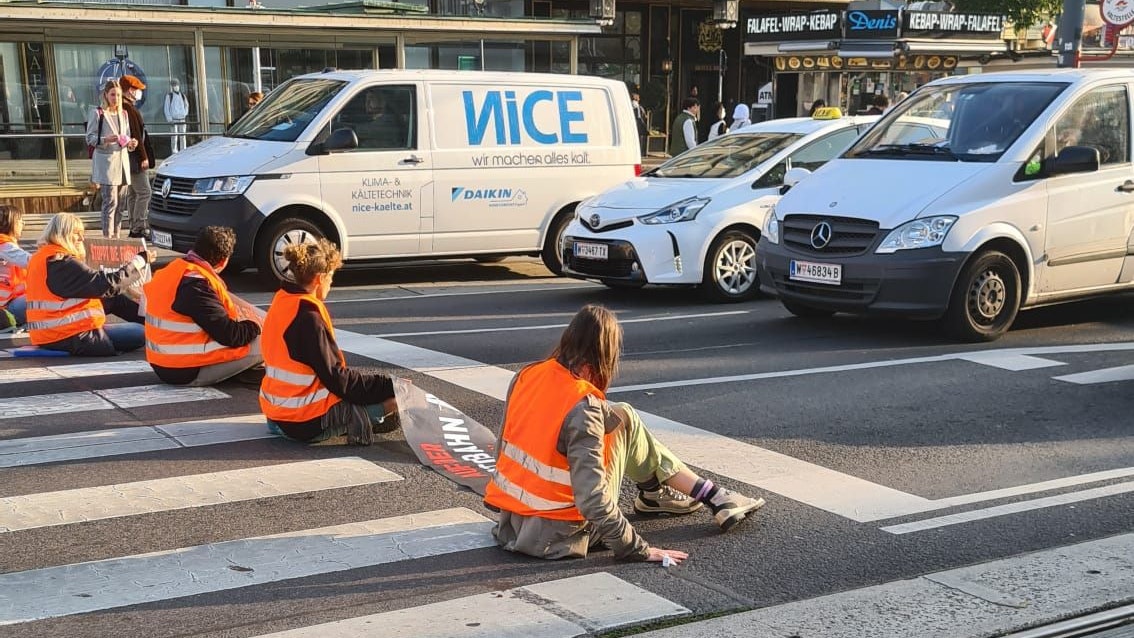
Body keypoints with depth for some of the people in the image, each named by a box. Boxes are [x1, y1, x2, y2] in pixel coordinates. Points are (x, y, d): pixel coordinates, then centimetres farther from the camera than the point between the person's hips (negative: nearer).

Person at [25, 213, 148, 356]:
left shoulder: (41, 257, 10)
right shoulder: (62, 264, -20)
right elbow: (107, 285, -22)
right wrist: (140, 260, -15)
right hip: (72, 340, -10)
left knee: (114, 299, 19)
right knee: (142, 333, -6)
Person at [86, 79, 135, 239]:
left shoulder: (123, 114, 17)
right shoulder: (97, 113, -2)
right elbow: (90, 138, -6)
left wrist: (131, 143, 0)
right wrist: (106, 139, -22)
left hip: (122, 161, 6)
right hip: (106, 162, -6)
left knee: (119, 203, 7)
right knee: (110, 202, -12)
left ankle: (115, 236, 14)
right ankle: (107, 237, -10)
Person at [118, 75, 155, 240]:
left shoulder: (124, 108, 16)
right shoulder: (130, 109, -16)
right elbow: (136, 135, -19)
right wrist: (143, 157, -17)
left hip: (129, 159, 11)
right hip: (135, 158, -11)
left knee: (132, 193, 13)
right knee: (144, 192, -10)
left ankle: (134, 227, 18)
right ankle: (139, 227, -10)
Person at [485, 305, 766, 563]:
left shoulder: (527, 375, -3)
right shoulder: (584, 407, -23)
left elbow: (503, 448, 10)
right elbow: (592, 500, -28)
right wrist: (639, 550, -18)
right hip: (555, 537, -6)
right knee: (623, 421, 6)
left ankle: (654, 491, 32)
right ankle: (713, 498, 14)